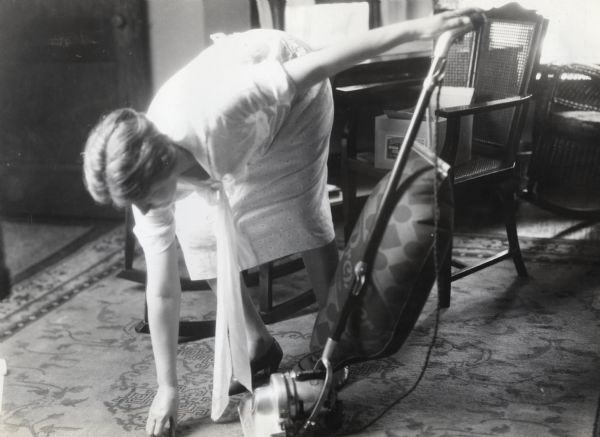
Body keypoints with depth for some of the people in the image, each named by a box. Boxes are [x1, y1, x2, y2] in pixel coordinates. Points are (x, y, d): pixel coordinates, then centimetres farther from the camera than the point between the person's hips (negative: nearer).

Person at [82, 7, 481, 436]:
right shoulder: (149, 175, -27)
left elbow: (313, 67, -39)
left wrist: (418, 28, -38)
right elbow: (162, 291, -19)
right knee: (197, 234, -9)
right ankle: (257, 345, 9)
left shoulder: (215, 116, -46)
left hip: (292, 96, -4)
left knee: (304, 216, -13)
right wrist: (168, 388, -14)